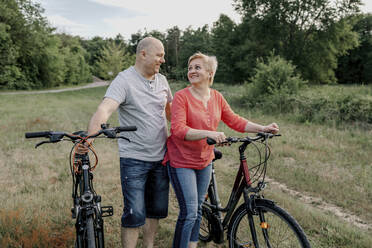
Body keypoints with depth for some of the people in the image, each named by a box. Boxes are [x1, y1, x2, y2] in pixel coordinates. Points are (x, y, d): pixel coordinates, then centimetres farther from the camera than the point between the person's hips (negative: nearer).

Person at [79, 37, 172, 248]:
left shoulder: (162, 80, 8)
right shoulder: (124, 80, -12)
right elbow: (105, 108, -28)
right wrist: (89, 136, -42)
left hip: (161, 157, 6)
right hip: (134, 159, -6)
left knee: (157, 209, 15)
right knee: (135, 214, -5)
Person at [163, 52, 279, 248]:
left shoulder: (217, 97, 3)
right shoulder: (182, 96, -15)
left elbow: (234, 121, 9)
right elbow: (178, 129, -26)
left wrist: (262, 128, 0)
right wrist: (208, 133, -38)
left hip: (204, 161, 6)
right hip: (182, 161, -6)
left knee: (197, 209, 17)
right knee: (189, 212, -7)